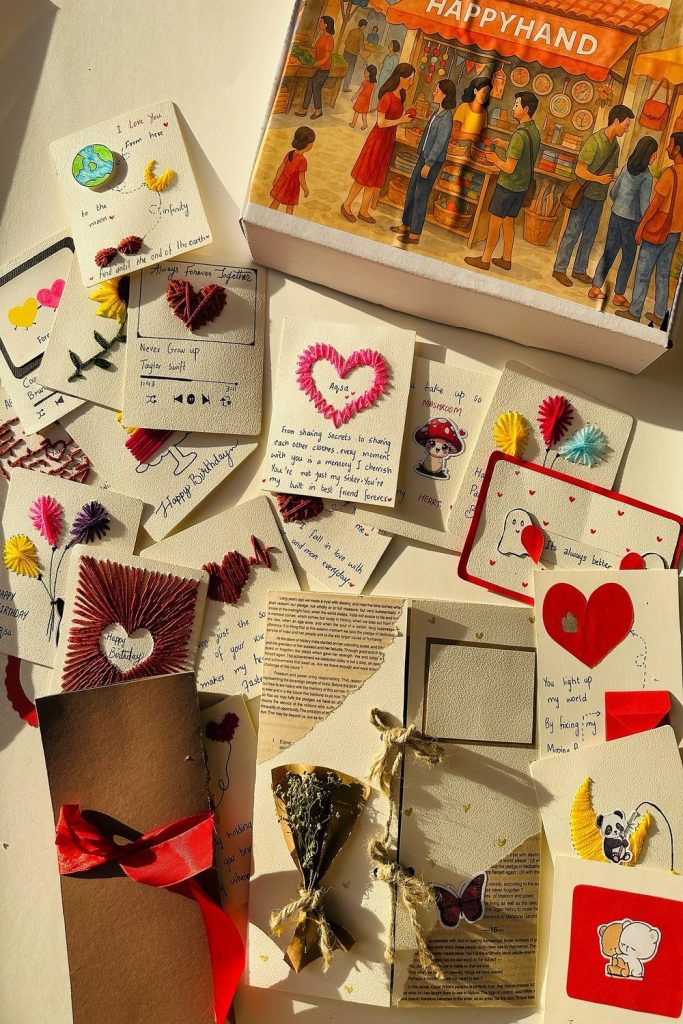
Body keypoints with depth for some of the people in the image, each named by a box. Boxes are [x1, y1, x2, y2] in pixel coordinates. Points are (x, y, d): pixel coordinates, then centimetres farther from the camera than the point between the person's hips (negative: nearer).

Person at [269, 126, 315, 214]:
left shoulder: (290, 154, -9)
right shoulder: (302, 161, -28)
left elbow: (281, 168, 0)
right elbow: (301, 179, -23)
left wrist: (276, 180, 13)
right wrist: (306, 190, -7)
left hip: (282, 183, 6)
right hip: (292, 187, -6)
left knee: (276, 202, 21)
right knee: (290, 207, 15)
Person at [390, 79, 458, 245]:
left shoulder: (446, 117, -18)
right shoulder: (438, 113, 9)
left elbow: (440, 143, -20)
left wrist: (428, 164, -20)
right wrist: (422, 159, 17)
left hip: (433, 161, -9)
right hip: (424, 157, 9)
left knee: (420, 196, -4)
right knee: (411, 191, 16)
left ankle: (415, 234, 4)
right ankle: (406, 225, 30)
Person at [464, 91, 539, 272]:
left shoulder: (520, 135, -23)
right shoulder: (535, 132, 5)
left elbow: (509, 168, -25)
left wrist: (495, 160, -7)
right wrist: (505, 145, 20)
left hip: (508, 185, -8)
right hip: (522, 186, 8)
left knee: (494, 223, 2)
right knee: (508, 222, 17)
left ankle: (485, 259, 10)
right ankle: (506, 259, 24)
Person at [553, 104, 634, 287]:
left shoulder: (615, 145, 8)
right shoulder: (595, 141, -16)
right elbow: (579, 170, -19)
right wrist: (600, 179, -13)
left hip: (599, 198, 8)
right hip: (585, 195, -8)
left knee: (589, 235, 12)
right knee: (572, 233, -1)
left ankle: (579, 270, 22)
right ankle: (559, 269, 7)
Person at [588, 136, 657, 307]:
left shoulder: (627, 167, 0)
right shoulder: (646, 177, -18)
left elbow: (613, 192, 8)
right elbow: (644, 206, -17)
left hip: (615, 215, 6)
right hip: (631, 221, -6)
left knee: (609, 252, 15)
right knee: (628, 258, 9)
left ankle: (595, 288, 19)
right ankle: (619, 295, 16)